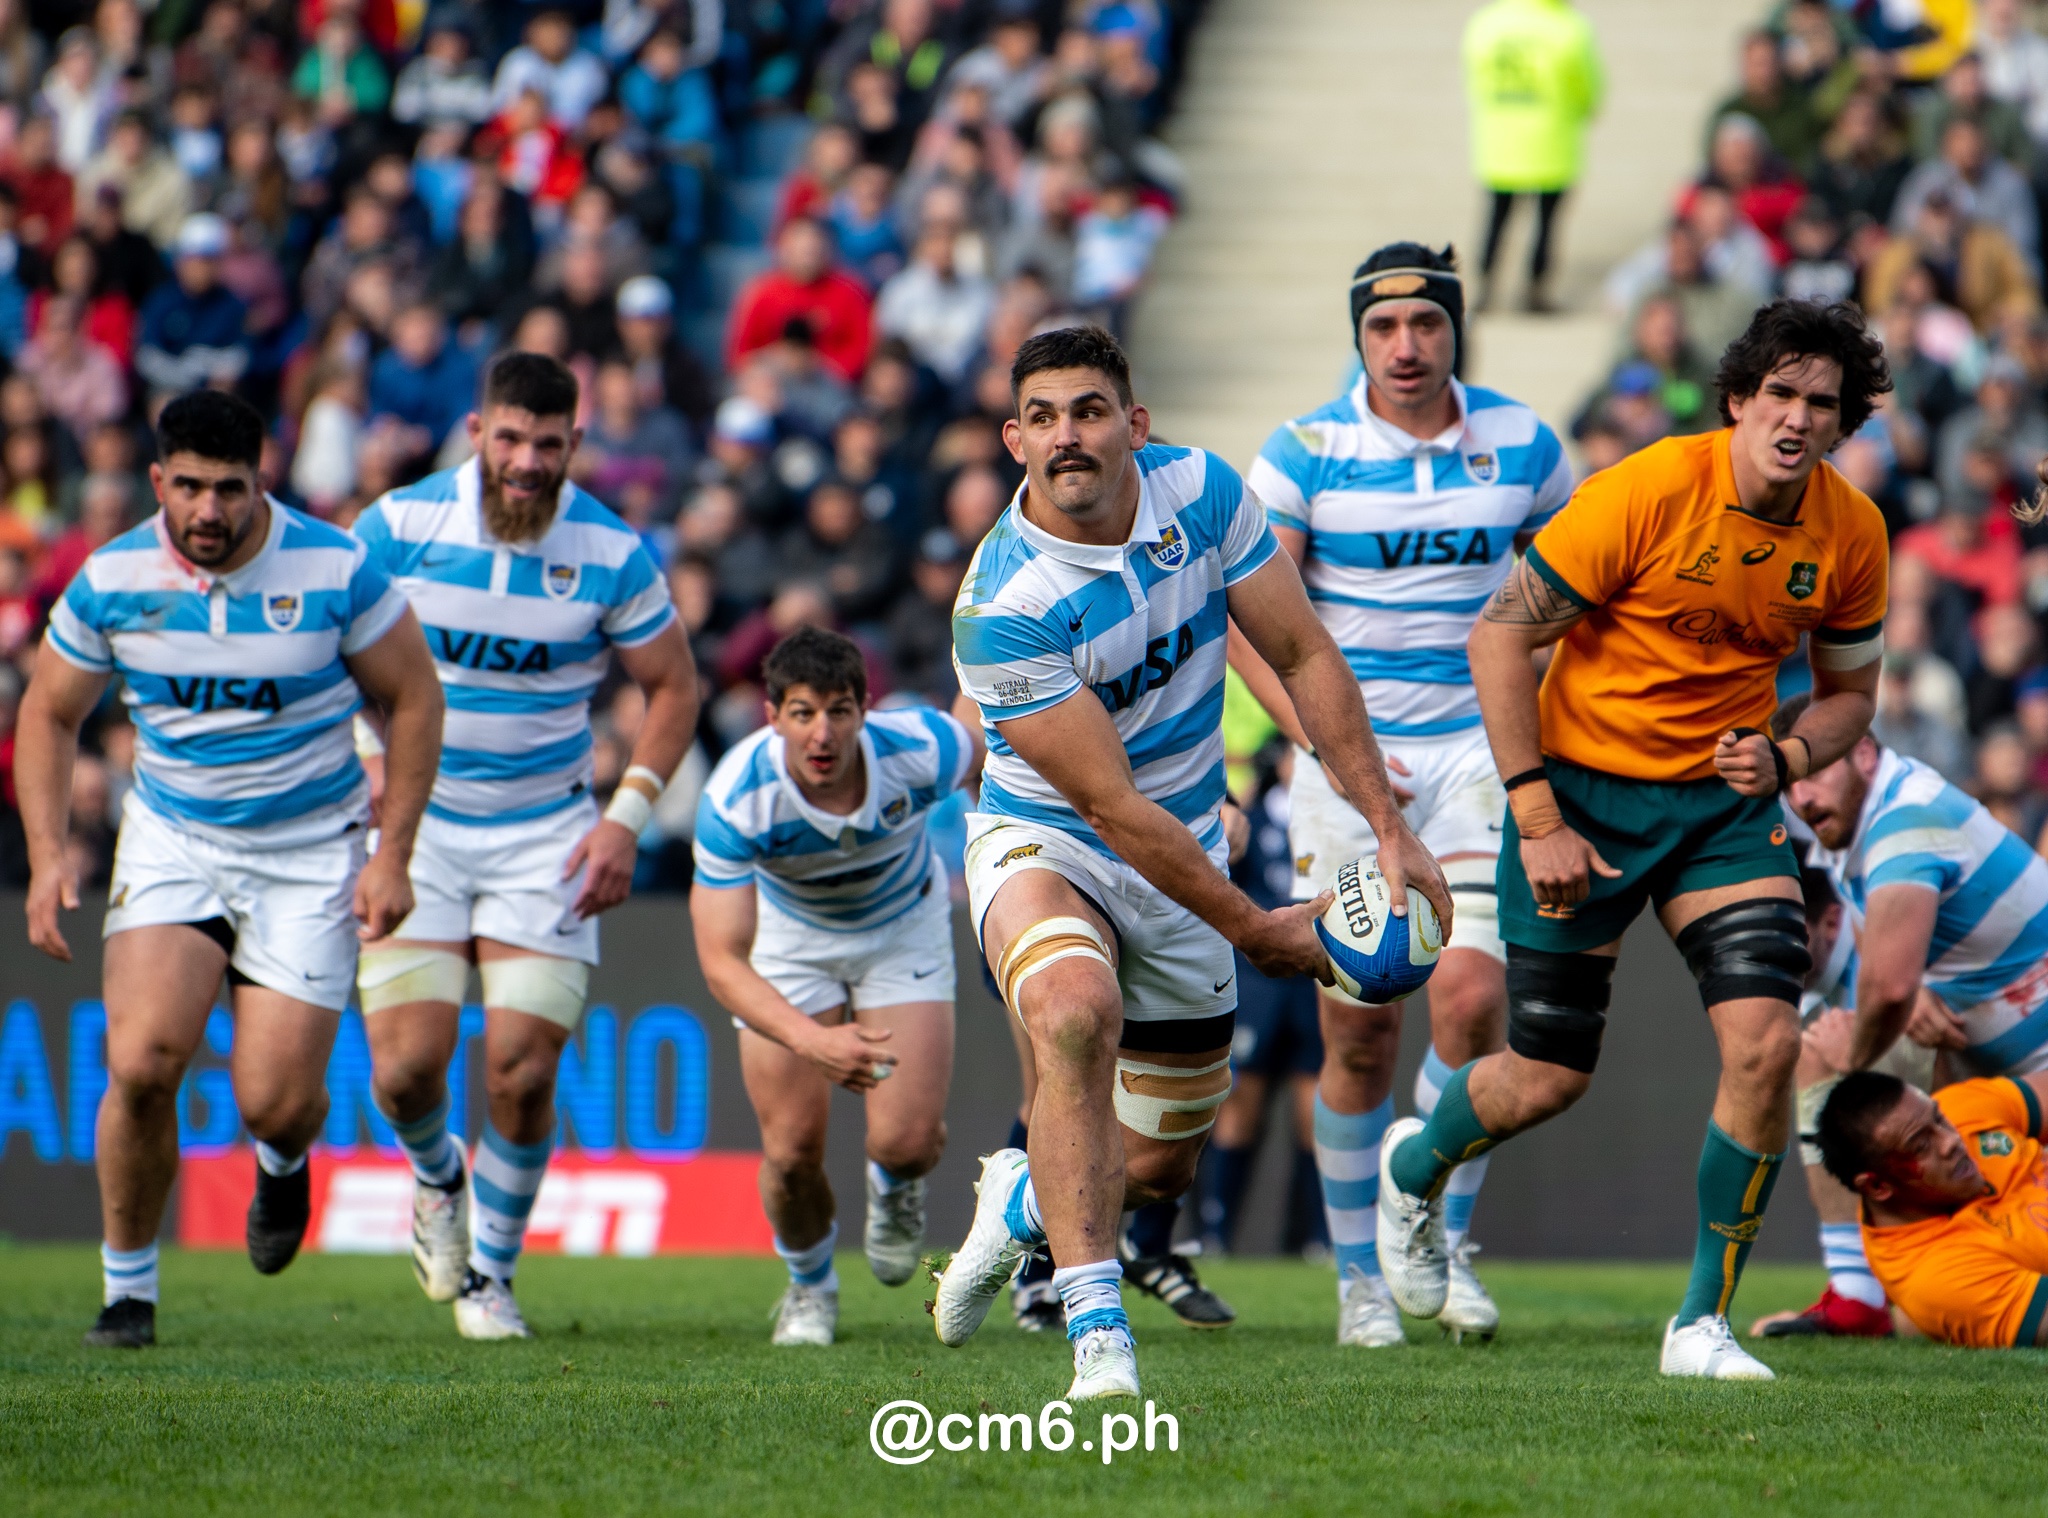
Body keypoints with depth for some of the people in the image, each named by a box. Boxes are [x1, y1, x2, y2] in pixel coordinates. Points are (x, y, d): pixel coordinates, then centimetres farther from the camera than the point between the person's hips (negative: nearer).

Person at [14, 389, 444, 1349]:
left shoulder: (333, 570, -13)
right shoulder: (112, 580, -8)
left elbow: (414, 698, -1)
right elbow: (49, 715, 7)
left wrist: (393, 855, -5)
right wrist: (48, 854, -5)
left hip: (309, 855, -1)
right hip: (170, 843, 1)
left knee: (274, 1103, -9)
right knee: (140, 1062, -20)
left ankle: (284, 1159, 32)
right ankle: (128, 1283, 1)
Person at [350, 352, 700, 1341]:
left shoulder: (611, 554, -8)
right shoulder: (399, 526, -9)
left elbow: (672, 685, 5)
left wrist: (625, 817, -5)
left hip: (544, 832, 0)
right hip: (416, 817, 0)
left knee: (522, 1072, -8)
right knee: (406, 1063, -10)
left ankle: (492, 1273, 14)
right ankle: (438, 1180, 26)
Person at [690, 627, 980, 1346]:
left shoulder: (920, 749, -33)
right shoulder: (735, 799, -37)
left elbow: (988, 750, -6)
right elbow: (721, 960, -37)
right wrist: (813, 1041, -52)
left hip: (904, 923, 1)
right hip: (789, 932, 0)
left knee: (909, 1140, -14)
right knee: (792, 1151, -8)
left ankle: (893, 1185, 26)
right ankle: (809, 1286, 26)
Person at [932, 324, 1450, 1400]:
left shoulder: (1202, 492, -11)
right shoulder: (998, 607, -27)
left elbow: (1303, 654, -1)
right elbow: (1111, 805, -24)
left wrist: (1388, 828, -8)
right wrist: (1258, 930, -19)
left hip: (1184, 860, 5)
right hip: (1043, 841, -5)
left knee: (1160, 1165, 8)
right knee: (1077, 1012, -38)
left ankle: (1023, 1201, 43)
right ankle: (1095, 1326, -34)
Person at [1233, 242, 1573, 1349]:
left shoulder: (1522, 445, 3)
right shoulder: (1304, 451, -4)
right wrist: (1322, 740, -16)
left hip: (1478, 748, 1)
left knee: (1470, 995, -17)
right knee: (1358, 1033, -2)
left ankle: (1444, 1241, 2)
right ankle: (1358, 1276, 13)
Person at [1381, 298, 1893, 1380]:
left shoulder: (1850, 531, -5)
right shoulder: (1651, 490, -20)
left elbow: (1849, 690, 12)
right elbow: (1499, 635, -14)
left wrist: (1784, 761, -11)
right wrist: (1536, 816, -17)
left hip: (1724, 803, 4)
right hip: (1584, 790, -4)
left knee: (1766, 1040, -16)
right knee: (1547, 1078, 0)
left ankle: (1704, 1323, -2)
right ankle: (1414, 1170, 37)